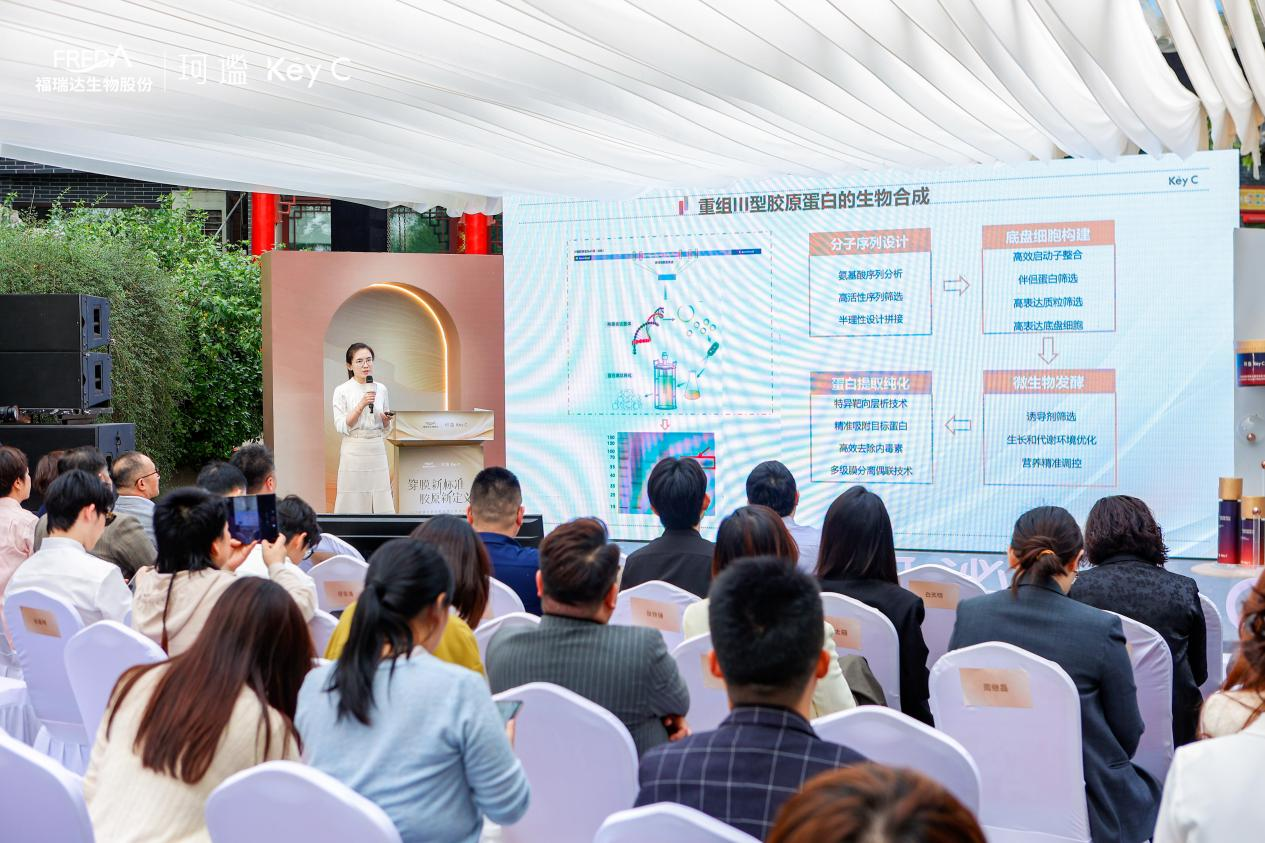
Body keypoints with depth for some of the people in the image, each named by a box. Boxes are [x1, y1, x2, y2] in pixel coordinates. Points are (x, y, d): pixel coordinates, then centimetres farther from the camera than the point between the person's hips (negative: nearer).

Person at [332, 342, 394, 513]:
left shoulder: (381, 389, 8)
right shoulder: (342, 391, -3)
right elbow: (341, 427, -8)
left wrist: (386, 419, -6)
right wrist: (361, 405, -17)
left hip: (377, 451, 3)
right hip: (354, 451, -3)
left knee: (380, 502, 1)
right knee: (354, 501, -3)